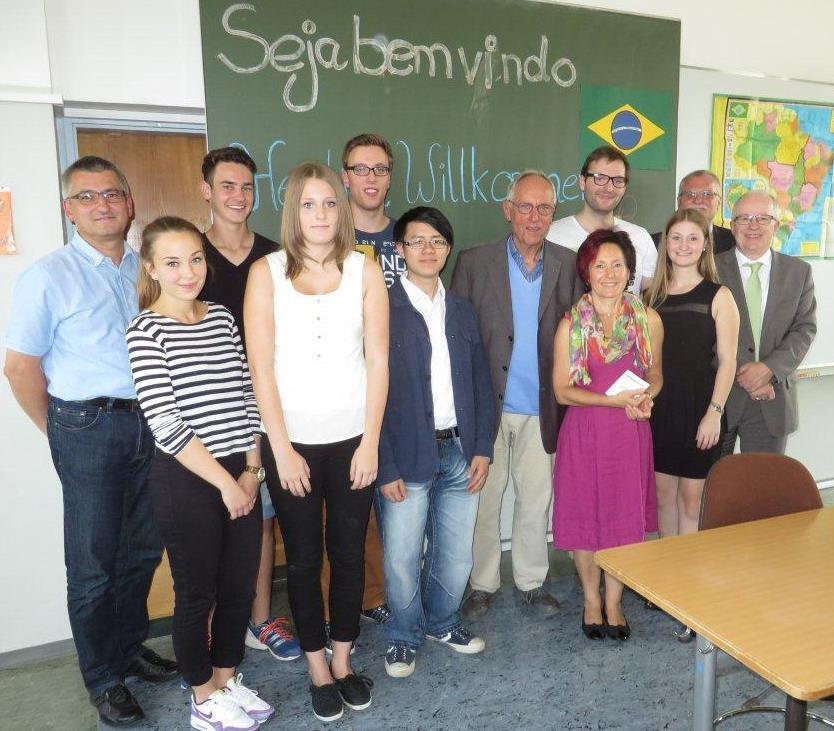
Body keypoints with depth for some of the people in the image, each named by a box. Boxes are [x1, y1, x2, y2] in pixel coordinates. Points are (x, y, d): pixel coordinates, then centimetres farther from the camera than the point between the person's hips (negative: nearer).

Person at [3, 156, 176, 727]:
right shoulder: (49, 277, -8)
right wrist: (64, 435, 0)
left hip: (151, 423, 5)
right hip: (89, 428, -5)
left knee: (145, 548, 16)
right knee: (93, 562, 7)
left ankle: (129, 647, 38)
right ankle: (103, 678, 26)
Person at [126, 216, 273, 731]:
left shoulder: (223, 318, 6)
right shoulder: (147, 330, -10)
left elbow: (246, 397, 8)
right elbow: (165, 423, -16)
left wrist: (251, 470, 0)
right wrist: (223, 482, -13)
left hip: (243, 475, 5)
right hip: (186, 480, -5)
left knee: (240, 586, 16)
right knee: (197, 593, 11)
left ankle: (227, 678, 38)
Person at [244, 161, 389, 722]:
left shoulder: (365, 270, 1)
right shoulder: (267, 272, -2)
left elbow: (378, 360, -1)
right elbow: (261, 367, -5)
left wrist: (370, 442, -5)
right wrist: (282, 450, -8)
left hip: (353, 438, 1)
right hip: (293, 441, -1)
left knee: (349, 554, 12)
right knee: (303, 559, 11)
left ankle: (343, 660, 33)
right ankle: (318, 668, 31)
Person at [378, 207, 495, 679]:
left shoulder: (462, 311, 10)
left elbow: (481, 383, 12)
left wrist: (483, 448, 4)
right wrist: (386, 468, -12)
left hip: (460, 453, 5)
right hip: (408, 456, -4)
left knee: (456, 557, 14)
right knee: (402, 560, 6)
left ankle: (442, 622, 40)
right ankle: (404, 636, 31)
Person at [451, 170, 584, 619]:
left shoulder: (567, 265, 3)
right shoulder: (474, 261, -3)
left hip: (540, 408, 2)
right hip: (487, 405, -2)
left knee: (536, 498, 14)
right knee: (483, 498, 10)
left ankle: (531, 582, 33)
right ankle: (482, 584, 29)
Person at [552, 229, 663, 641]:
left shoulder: (648, 320, 0)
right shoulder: (571, 324, -5)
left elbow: (655, 375, 12)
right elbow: (562, 390, -6)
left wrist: (646, 397, -10)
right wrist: (614, 400, -17)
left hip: (630, 433, 2)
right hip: (585, 432, -1)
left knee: (626, 515, 9)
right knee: (584, 514, 8)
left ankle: (614, 602, 30)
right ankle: (591, 601, 30)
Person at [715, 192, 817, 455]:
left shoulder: (799, 271, 7)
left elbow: (805, 328, 0)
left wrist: (769, 368, -14)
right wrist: (741, 372, -15)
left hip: (773, 402, 2)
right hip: (720, 392, -2)